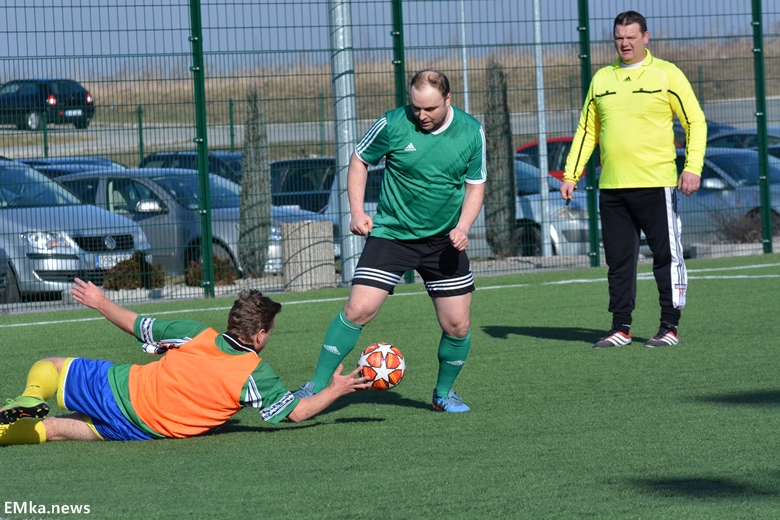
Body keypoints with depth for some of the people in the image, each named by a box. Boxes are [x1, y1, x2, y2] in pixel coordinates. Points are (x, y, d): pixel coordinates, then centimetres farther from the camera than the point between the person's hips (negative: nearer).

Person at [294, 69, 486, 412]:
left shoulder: (471, 132, -6)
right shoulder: (393, 124, -13)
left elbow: (475, 185, 5)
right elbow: (359, 161, 3)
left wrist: (462, 227, -12)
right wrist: (357, 212, -8)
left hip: (444, 241, 2)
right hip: (391, 233, -2)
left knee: (457, 326, 1)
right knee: (358, 310, -15)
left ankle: (443, 393, 26)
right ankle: (316, 387, -5)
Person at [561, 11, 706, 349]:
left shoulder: (666, 74, 1)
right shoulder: (601, 79, 14)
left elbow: (695, 122, 0)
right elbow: (586, 130, 19)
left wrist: (693, 168, -11)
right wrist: (570, 175, 12)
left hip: (656, 184, -4)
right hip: (612, 188, 4)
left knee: (667, 257, -2)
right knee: (618, 261, 6)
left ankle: (670, 328, 4)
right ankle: (620, 329, 11)